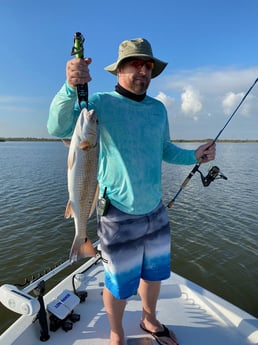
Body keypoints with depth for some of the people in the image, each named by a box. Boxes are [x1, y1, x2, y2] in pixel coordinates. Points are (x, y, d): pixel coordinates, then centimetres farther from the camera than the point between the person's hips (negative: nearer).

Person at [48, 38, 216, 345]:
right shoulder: (102, 102, -10)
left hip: (156, 210, 6)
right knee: (119, 283, 11)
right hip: (119, 214, -5)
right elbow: (58, 127, -23)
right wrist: (70, 87, -40)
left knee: (154, 272, 23)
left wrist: (193, 156, 0)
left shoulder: (158, 108, 7)